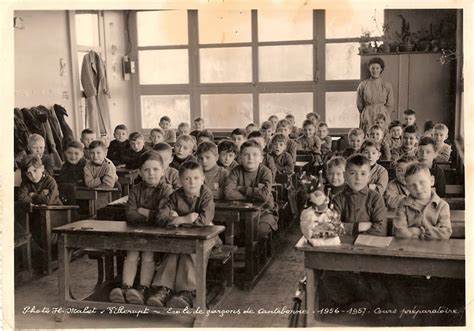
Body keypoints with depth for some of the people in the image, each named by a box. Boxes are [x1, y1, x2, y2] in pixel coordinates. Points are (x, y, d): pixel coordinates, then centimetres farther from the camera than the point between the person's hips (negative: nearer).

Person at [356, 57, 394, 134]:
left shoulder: (387, 86, 2)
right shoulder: (363, 85, 1)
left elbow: (390, 105, 7)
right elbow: (359, 104, 7)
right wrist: (367, 113, 10)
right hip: (367, 117, 0)